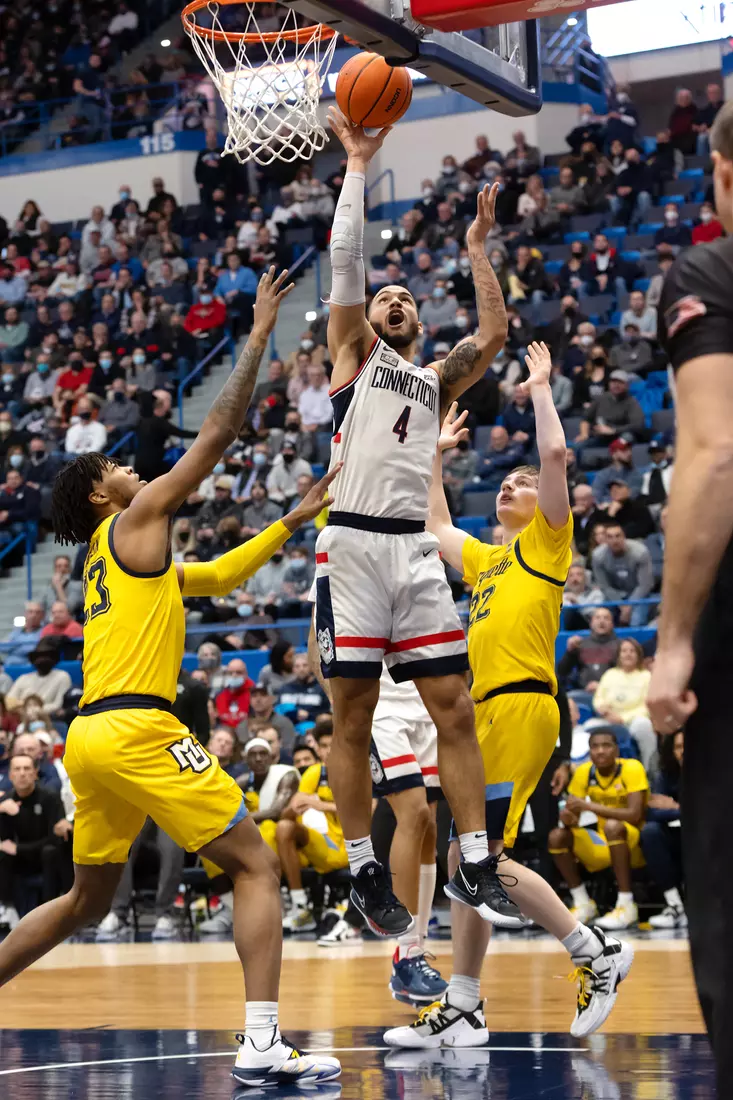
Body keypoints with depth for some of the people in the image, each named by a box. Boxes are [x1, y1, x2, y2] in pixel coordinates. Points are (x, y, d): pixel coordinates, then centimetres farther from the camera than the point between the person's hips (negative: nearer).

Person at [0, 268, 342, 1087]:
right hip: (136, 729, -9)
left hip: (92, 736, 9)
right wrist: (259, 335, 6)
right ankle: (263, 1043, -19)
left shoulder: (118, 556, 25)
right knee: (255, 867, -7)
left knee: (89, 899, 21)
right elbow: (218, 433, 0)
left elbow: (218, 577, 35)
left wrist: (290, 523, 34)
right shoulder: (136, 521, 3)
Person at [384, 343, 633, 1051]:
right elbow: (434, 528, 41)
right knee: (467, 860, 5)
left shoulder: (546, 541, 5)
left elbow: (555, 455, -8)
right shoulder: (487, 559, 26)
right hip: (485, 714, 8)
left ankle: (597, 952, -3)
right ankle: (461, 1010, 8)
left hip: (521, 707, -8)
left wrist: (540, 388, 3)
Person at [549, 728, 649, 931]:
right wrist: (568, 817, -28)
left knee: (612, 826, -36)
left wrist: (590, 806, -33)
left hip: (634, 843, -5)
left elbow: (634, 814, -27)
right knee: (557, 836, -15)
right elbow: (570, 813, -2)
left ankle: (626, 906, -32)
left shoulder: (632, 769, -16)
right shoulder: (584, 772, -2)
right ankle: (583, 904, -5)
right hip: (603, 845, 6)